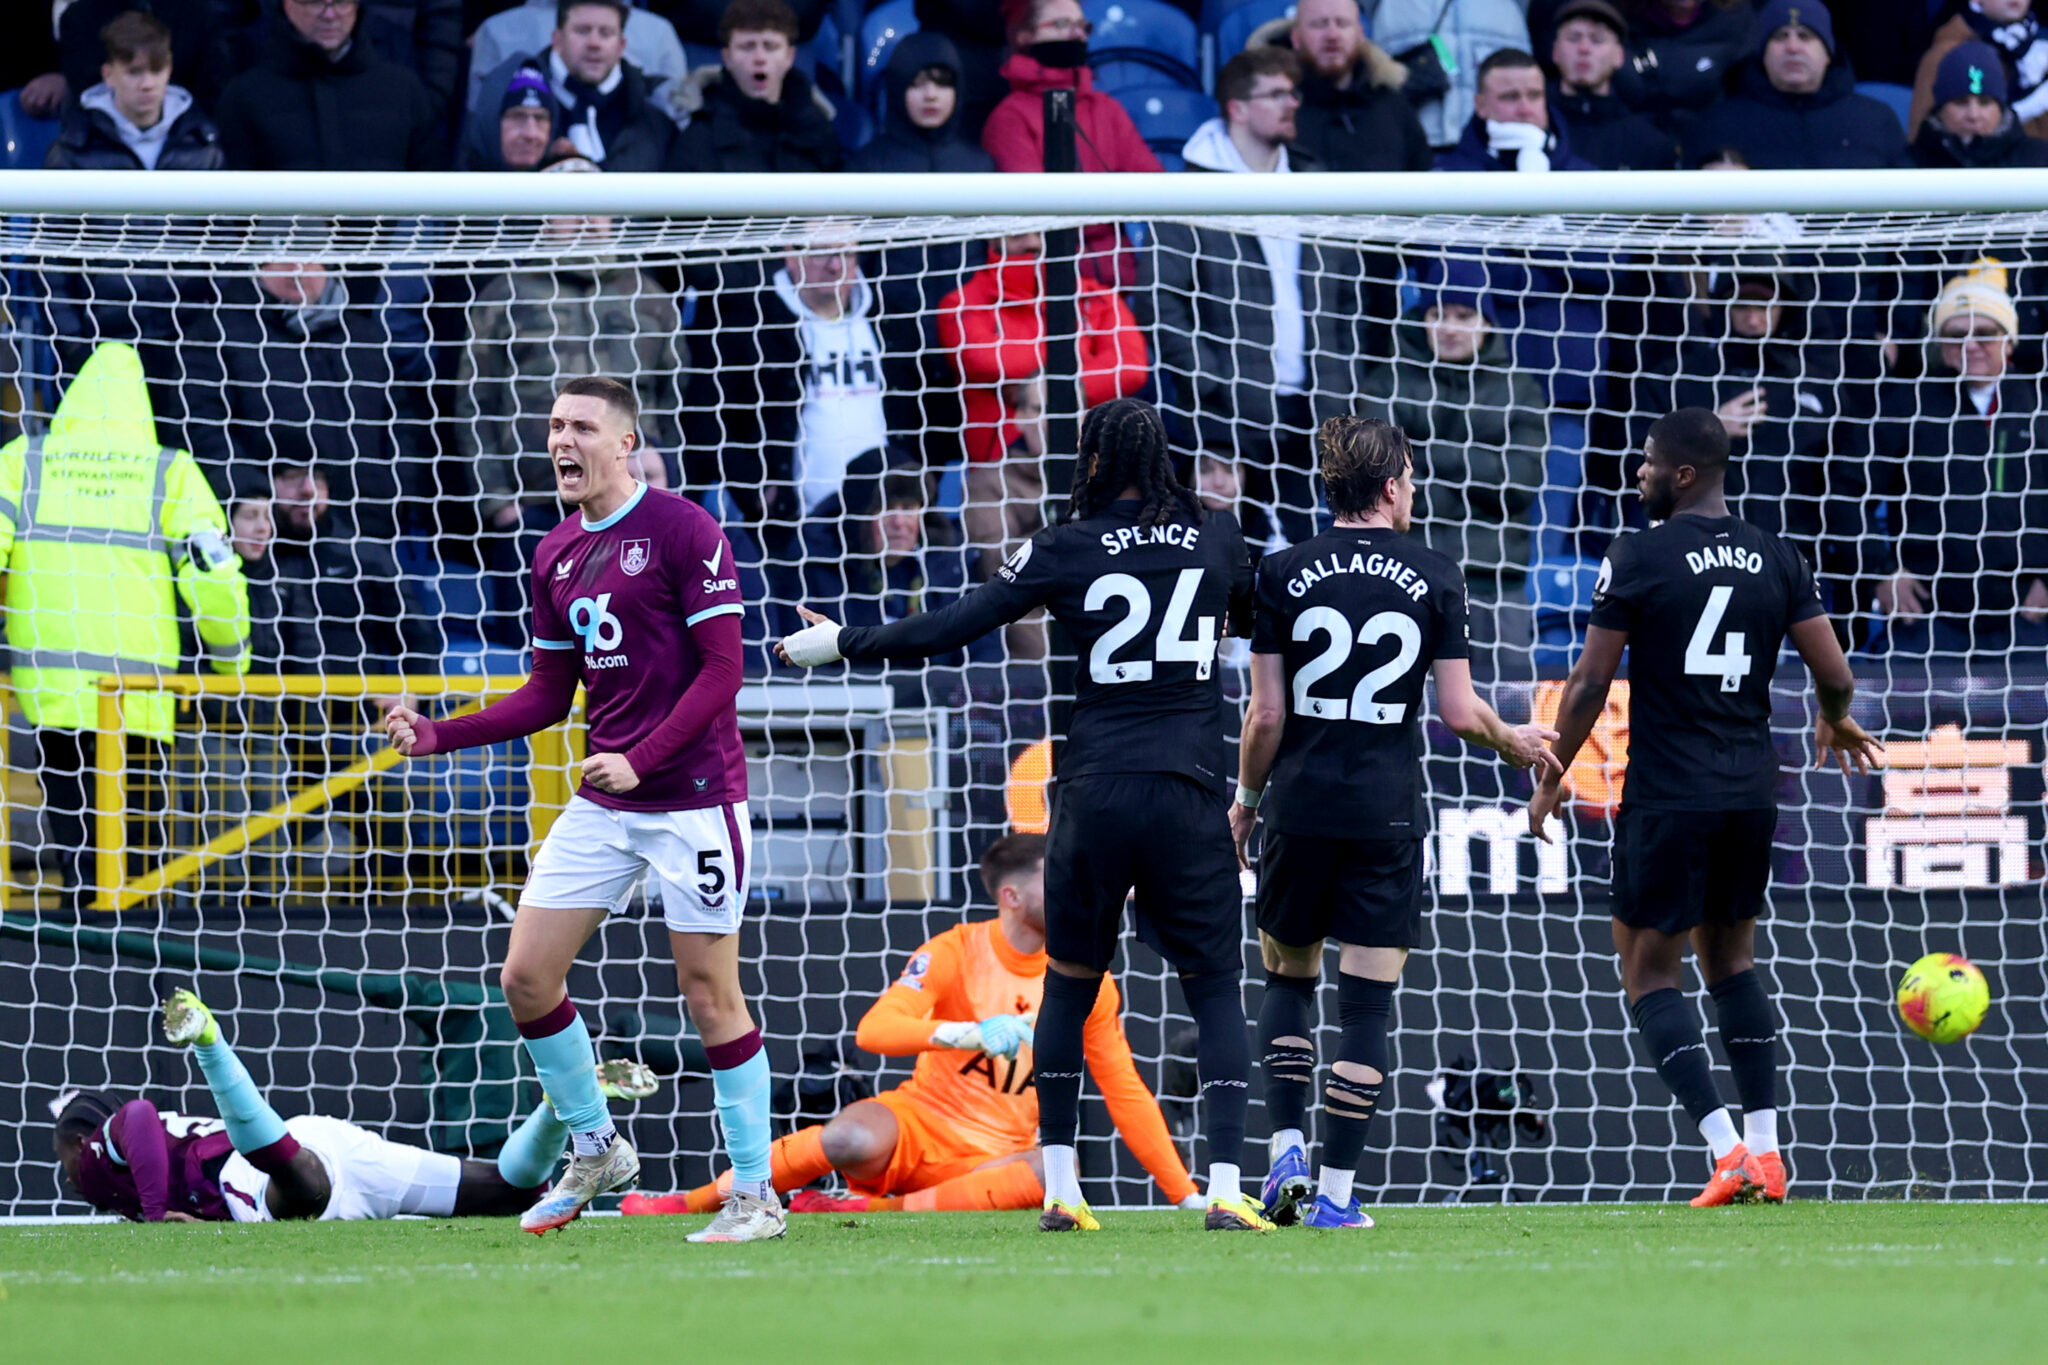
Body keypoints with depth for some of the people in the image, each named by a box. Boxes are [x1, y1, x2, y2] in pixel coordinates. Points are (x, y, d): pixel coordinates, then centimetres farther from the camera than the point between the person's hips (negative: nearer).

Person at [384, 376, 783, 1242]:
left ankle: (756, 1195, 5)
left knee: (710, 994, -4)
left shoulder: (682, 530, -10)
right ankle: (595, 1149, 20)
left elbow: (722, 667, -14)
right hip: (603, 805, 7)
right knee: (526, 975, 2)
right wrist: (437, 736, 6)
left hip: (692, 797, -7)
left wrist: (642, 759, -23)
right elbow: (549, 695, 17)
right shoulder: (556, 555, 11)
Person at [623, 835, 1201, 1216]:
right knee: (854, 1138, -37)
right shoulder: (954, 953, -7)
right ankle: (688, 1204, -16)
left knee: (1056, 1171, -34)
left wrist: (1186, 1197, 5)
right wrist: (971, 1033, -35)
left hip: (996, 1157, 3)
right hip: (920, 1122, -3)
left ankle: (871, 1209, -31)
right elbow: (874, 1030, -20)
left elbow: (1126, 1094, 8)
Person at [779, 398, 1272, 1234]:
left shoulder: (1065, 549, 0)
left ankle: (1059, 1188, 11)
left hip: (1093, 792, 0)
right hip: (1187, 796, 0)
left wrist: (838, 645, 14)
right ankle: (1227, 1188, -10)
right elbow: (1261, 623, 24)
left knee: (1069, 984, 15)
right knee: (1215, 988, 5)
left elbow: (945, 631, 1)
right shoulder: (1216, 538, 5)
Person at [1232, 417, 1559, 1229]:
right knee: (1367, 1004, 3)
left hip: (1302, 807, 1)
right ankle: (1336, 1193, 1)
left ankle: (1287, 1150, 5)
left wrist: (1246, 798, 13)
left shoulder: (1284, 575, -1)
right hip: (1388, 815, -1)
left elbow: (1265, 715, -2)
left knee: (1287, 977, 19)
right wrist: (1516, 743, 18)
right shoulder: (1433, 577, -2)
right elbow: (1459, 712, -2)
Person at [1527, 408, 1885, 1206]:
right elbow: (1835, 676, 3)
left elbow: (1591, 683, -8)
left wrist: (1552, 779, 4)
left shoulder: (1639, 557, -9)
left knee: (1649, 971, 4)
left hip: (1668, 796, -5)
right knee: (1731, 959, 20)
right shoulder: (1776, 560, 4)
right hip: (1752, 791, 5)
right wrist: (1834, 724, 27)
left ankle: (1727, 1150, -10)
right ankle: (1765, 1152, 13)